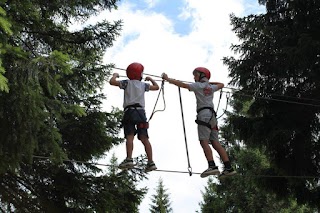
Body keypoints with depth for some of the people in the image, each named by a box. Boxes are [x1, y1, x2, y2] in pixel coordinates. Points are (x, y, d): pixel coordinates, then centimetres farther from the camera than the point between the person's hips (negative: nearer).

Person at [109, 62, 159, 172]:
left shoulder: (127, 83, 8)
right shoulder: (143, 85, 17)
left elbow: (112, 82, 1)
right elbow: (156, 87, 30)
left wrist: (115, 75, 22)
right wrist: (150, 79, 46)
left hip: (130, 111, -3)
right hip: (141, 111, 3)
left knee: (129, 136, -13)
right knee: (144, 138, 0)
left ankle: (129, 159, -29)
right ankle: (151, 162, -5)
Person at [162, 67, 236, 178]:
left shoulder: (198, 85, 4)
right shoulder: (211, 87, 23)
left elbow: (182, 84, -1)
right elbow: (221, 85, 43)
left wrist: (167, 79, 4)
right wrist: (210, 82, 40)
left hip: (204, 114, -7)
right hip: (212, 115, 7)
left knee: (204, 141, -16)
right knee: (215, 143, 3)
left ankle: (212, 166, -31)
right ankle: (228, 167, -5)